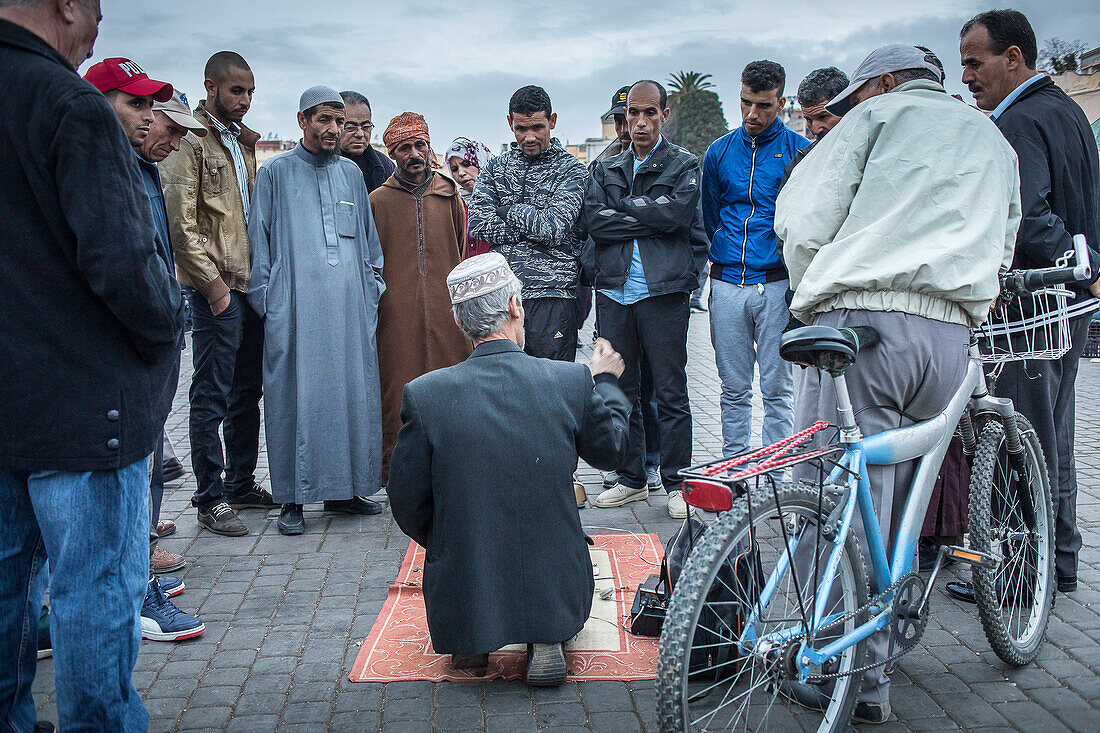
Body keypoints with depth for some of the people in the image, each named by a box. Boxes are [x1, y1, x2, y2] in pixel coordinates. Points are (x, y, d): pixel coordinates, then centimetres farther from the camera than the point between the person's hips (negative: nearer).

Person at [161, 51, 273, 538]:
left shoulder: (243, 141, 18)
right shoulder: (190, 141, -7)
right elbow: (181, 222, -14)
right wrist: (212, 281, -16)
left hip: (252, 283, 8)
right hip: (217, 287, -8)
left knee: (248, 389, 14)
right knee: (212, 395, -3)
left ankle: (240, 483, 26)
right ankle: (210, 500, 5)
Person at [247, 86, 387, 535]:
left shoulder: (351, 173, 17)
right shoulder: (276, 173, 6)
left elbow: (369, 240, 20)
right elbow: (258, 242, 4)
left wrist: (371, 292, 11)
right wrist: (265, 301, -3)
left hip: (351, 307, 4)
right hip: (295, 308, -4)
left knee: (353, 392, 4)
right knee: (295, 395, -4)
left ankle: (343, 489, 15)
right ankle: (292, 499, 3)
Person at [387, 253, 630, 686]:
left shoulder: (423, 394, -13)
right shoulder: (574, 382, -12)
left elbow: (406, 503, -3)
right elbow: (610, 451, 8)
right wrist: (605, 382, 25)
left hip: (461, 594, 1)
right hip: (555, 590, -1)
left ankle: (469, 640, 9)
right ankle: (544, 638, 6)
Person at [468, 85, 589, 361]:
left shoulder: (572, 170, 2)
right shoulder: (496, 168, 13)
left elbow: (554, 227, -13)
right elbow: (478, 224, -1)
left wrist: (508, 211, -2)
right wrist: (534, 225, -7)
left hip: (551, 296, -3)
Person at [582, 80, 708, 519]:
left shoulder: (684, 165, 7)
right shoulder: (607, 169, 16)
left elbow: (677, 212, -12)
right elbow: (592, 220, -1)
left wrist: (623, 204, -3)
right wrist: (650, 218, -7)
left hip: (663, 290, -4)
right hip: (614, 291, 4)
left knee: (671, 393, 0)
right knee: (620, 391, 9)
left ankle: (677, 483, 10)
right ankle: (632, 479, 20)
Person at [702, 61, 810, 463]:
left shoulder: (799, 150, 2)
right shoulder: (719, 152, 12)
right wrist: (722, 253, 13)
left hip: (777, 282, -3)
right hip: (727, 283, 3)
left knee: (777, 386, 0)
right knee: (734, 387, 8)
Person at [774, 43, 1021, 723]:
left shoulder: (880, 113, 13)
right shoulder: (995, 141, 31)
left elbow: (801, 221, 4)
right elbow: (1000, 253, 31)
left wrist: (819, 299, 15)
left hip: (862, 318, -5)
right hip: (950, 335, 6)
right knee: (895, 504, 13)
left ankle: (853, 674, 2)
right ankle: (873, 661, 22)